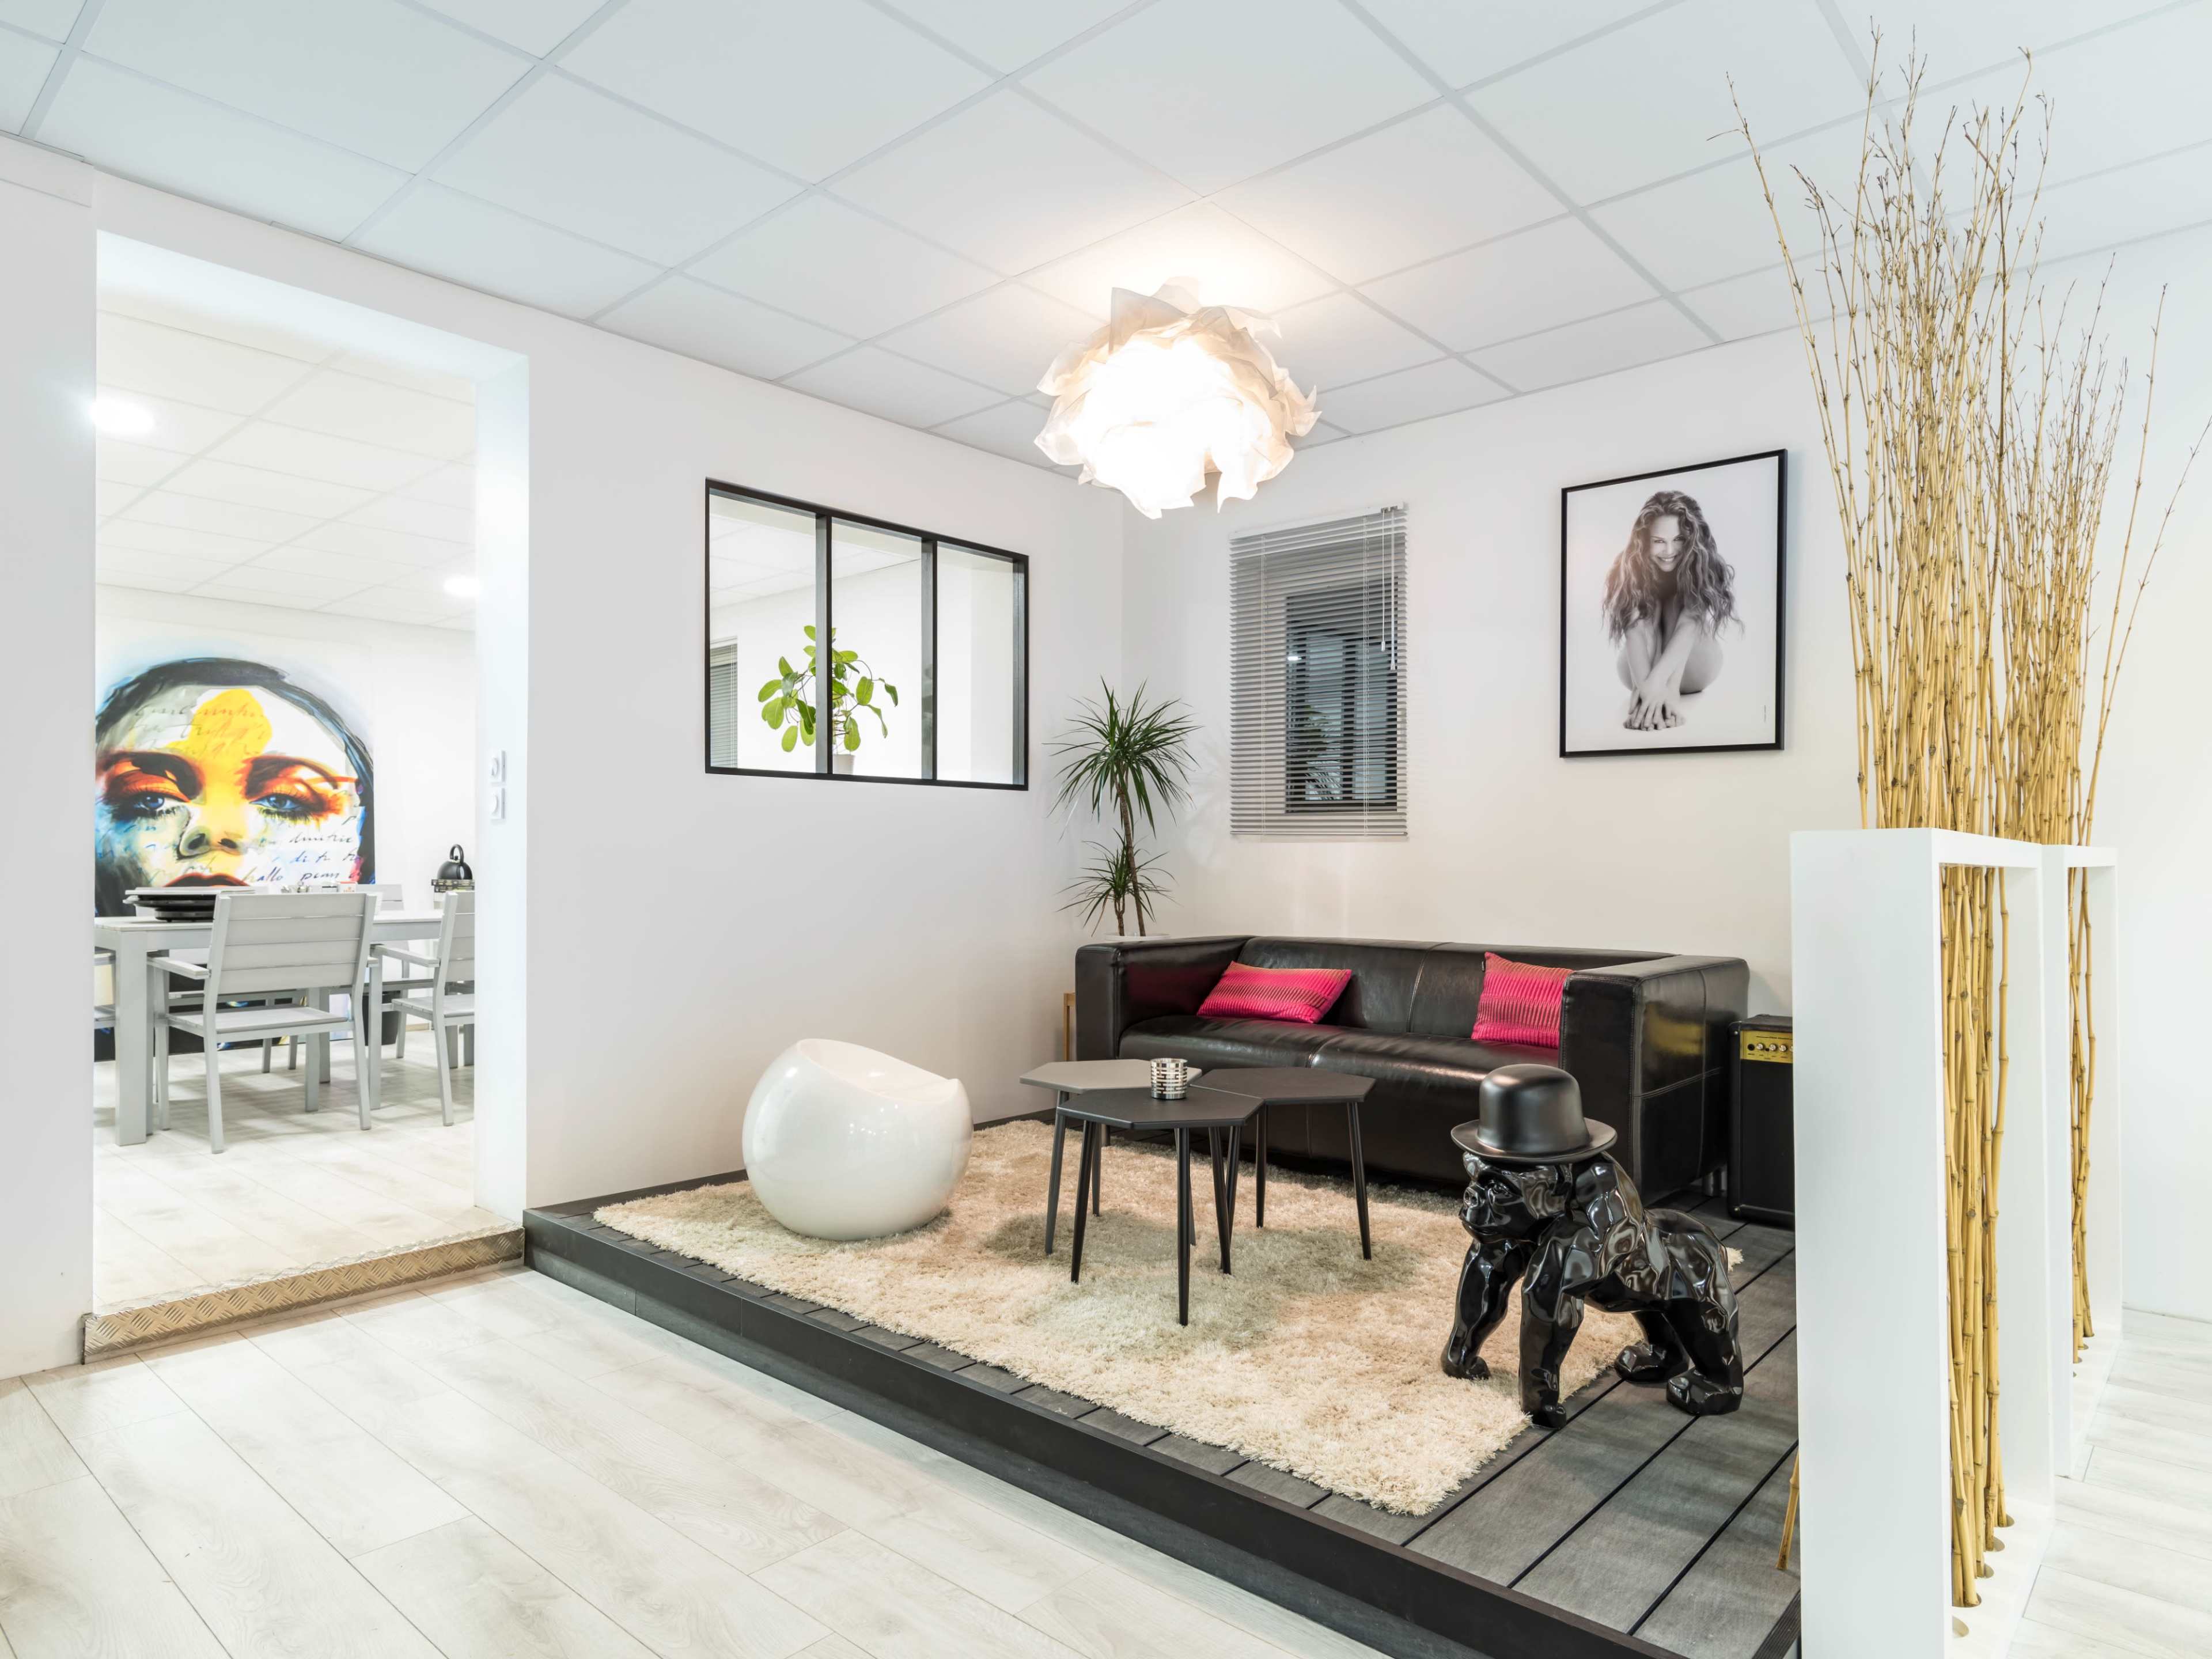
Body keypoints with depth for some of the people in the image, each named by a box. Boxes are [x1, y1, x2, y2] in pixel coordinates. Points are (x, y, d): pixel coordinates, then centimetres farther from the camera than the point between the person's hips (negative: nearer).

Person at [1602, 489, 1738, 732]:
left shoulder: (1702, 565, -22)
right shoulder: (1631, 567, -21)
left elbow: (1689, 626, -37)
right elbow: (1634, 629, -34)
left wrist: (1656, 680, -53)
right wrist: (1644, 685, -52)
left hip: (1691, 673, 0)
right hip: (1642, 670, 0)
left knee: (1680, 605, -24)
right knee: (1647, 612, -25)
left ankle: (1671, 694, -45)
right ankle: (1648, 698, -50)